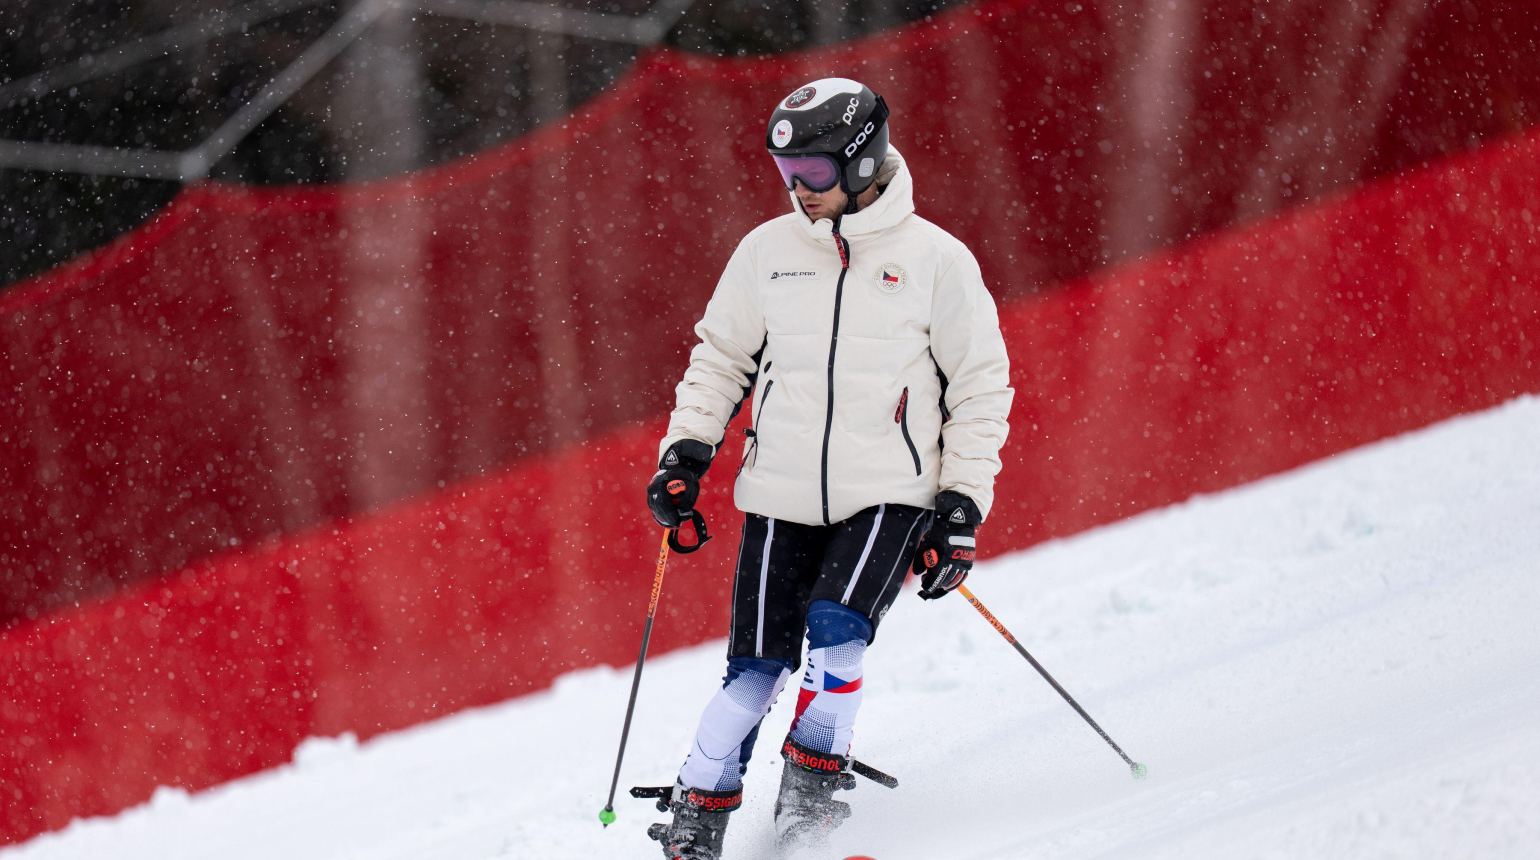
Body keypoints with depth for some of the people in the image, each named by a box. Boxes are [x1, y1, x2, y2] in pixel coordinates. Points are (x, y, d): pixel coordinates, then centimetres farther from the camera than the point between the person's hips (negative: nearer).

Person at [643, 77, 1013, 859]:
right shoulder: (768, 251, 5)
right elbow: (720, 357, 18)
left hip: (889, 495, -2)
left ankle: (811, 791, -5)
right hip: (782, 498, 2)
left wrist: (963, 509, -2)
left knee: (835, 634, -21)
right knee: (757, 665, -4)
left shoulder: (935, 260, -2)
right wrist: (686, 452, 6)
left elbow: (982, 387, 4)